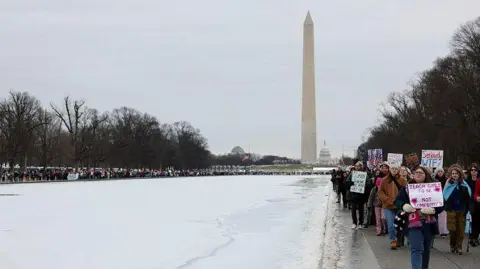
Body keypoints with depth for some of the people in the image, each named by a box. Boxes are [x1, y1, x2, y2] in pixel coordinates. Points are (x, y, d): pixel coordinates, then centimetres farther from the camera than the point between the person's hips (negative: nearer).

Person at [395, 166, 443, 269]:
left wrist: (432, 210, -19)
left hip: (429, 224, 2)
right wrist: (404, 206, -17)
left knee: (426, 249, 14)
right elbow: (397, 201, 4)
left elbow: (441, 204, 0)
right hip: (414, 223, -2)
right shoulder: (407, 187, 4)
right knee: (416, 249, -12)